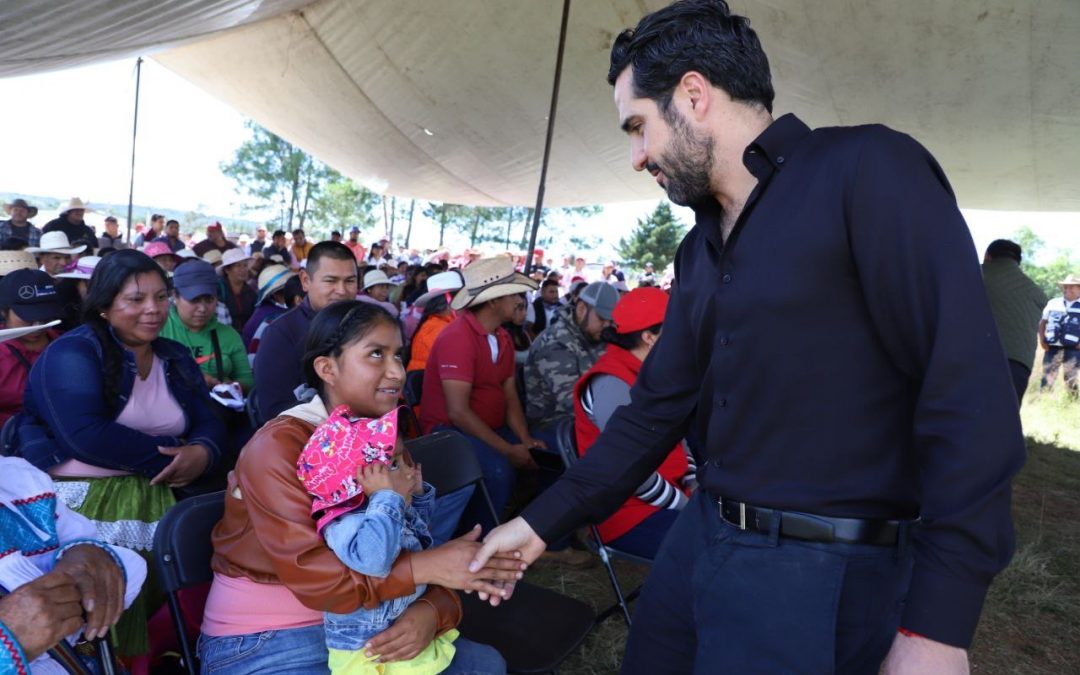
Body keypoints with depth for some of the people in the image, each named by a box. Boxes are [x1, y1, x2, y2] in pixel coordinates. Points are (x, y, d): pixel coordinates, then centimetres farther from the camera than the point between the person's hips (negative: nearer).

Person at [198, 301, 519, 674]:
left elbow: (421, 546, -3)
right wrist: (427, 567, -30)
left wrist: (430, 611, -24)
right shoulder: (277, 446, -18)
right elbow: (311, 574, -28)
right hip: (263, 643, -6)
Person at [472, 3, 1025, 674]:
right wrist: (542, 519, 11)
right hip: (702, 536, 8)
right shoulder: (700, 249, 11)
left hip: (823, 569, -7)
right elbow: (658, 406, 13)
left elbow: (970, 396, -18)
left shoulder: (869, 171, -14)